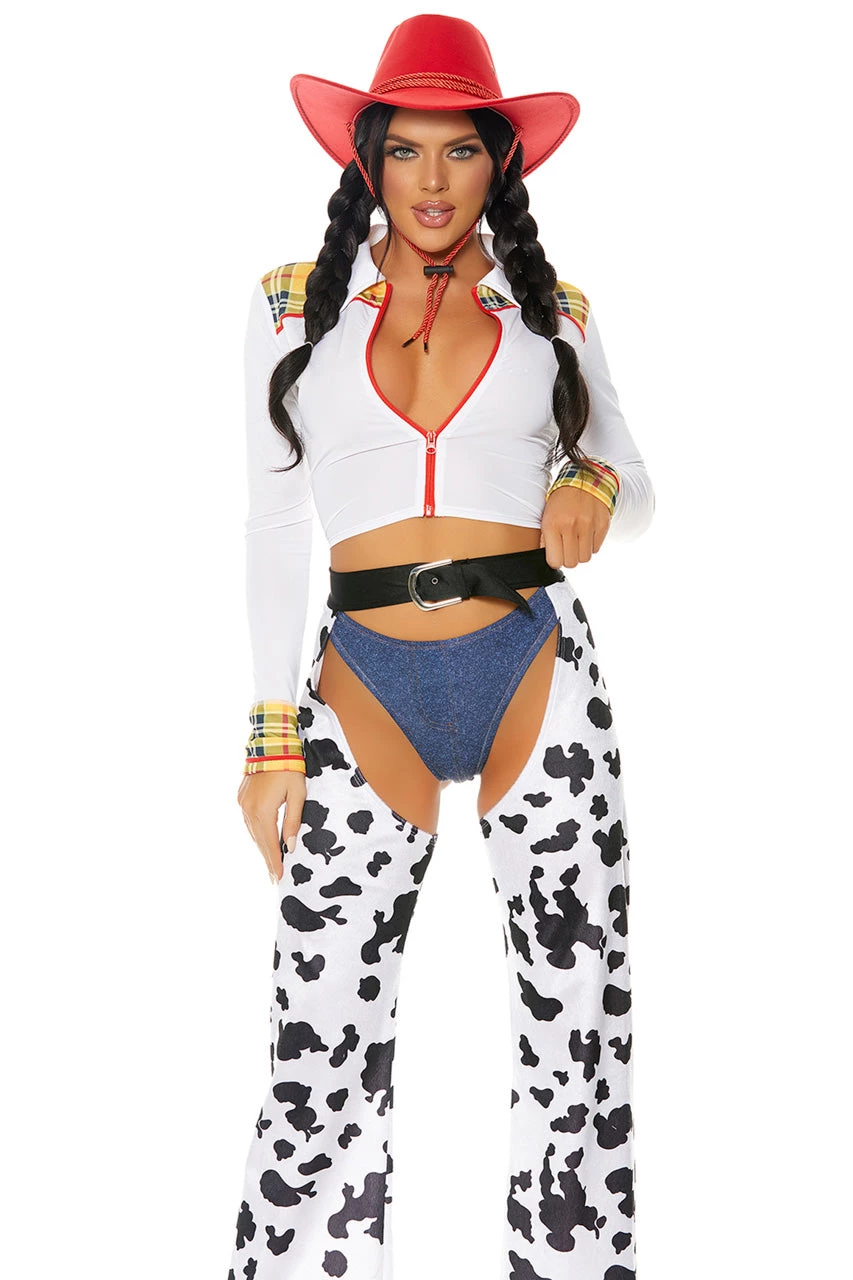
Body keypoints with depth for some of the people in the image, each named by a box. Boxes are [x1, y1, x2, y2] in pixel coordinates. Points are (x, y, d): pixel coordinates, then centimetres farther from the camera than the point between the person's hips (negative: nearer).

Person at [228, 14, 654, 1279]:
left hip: (539, 672, 1)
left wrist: (593, 489, -8)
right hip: (365, 689, -1)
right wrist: (272, 733, 2)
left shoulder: (553, 310, 9)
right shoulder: (295, 302, 8)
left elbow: (635, 488, 17)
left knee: (581, 1036, 4)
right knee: (321, 1068, -4)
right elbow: (275, 523, 7)